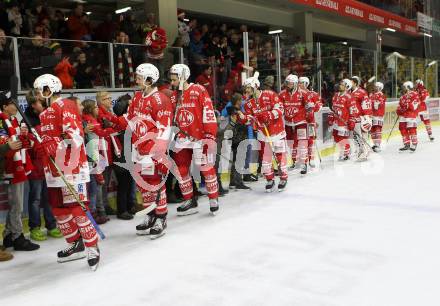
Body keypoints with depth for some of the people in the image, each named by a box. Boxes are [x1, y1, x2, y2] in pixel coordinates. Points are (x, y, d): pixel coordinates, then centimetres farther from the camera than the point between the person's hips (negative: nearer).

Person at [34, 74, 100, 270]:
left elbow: (76, 136, -20)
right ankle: (76, 245, 26)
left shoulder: (65, 106, -10)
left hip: (71, 167, -10)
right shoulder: (46, 113, 20)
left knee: (76, 208, -9)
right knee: (58, 208, 13)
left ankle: (92, 248, 2)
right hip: (54, 169, 10)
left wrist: (56, 147, -24)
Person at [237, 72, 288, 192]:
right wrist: (241, 116, -22)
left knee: (280, 155, 4)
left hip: (277, 131, -4)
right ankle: (270, 180, 21)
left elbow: (279, 110, -16)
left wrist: (268, 115, -29)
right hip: (263, 133, 4)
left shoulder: (270, 95, -12)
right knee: (264, 157, 5)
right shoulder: (249, 103, 1)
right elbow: (249, 120, -3)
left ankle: (283, 178, 22)